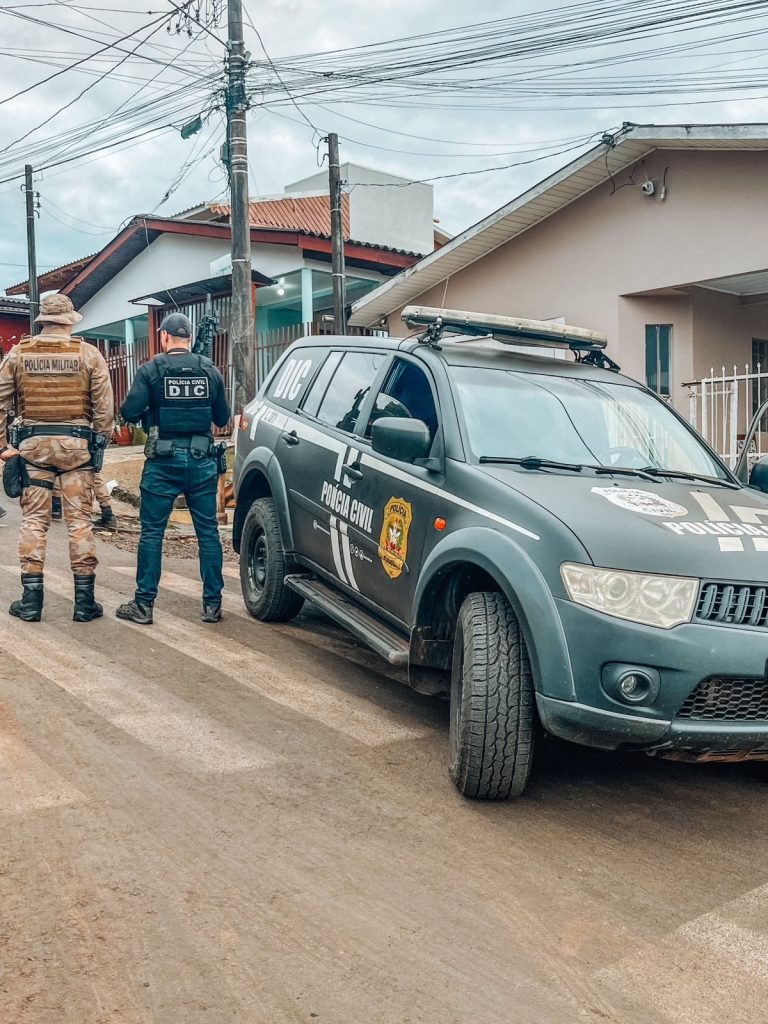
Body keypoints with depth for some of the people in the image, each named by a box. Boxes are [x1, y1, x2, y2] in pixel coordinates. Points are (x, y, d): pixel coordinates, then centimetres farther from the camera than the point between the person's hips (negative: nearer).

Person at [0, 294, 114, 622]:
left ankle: (31, 600, 8)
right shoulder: (88, 354, -1)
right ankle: (84, 601, 7)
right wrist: (99, 443, 5)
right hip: (76, 443, -1)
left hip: (33, 444, 1)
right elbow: (104, 405, -4)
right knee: (80, 521, 4)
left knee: (33, 520, 7)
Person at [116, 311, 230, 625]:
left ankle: (144, 604, 9)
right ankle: (212, 604, 10)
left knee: (152, 532, 6)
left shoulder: (150, 370, -5)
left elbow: (130, 412, -11)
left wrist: (152, 411, 10)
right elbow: (222, 417, 8)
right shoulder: (210, 370, 3)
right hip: (202, 459, 2)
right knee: (208, 532, 8)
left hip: (164, 461, -2)